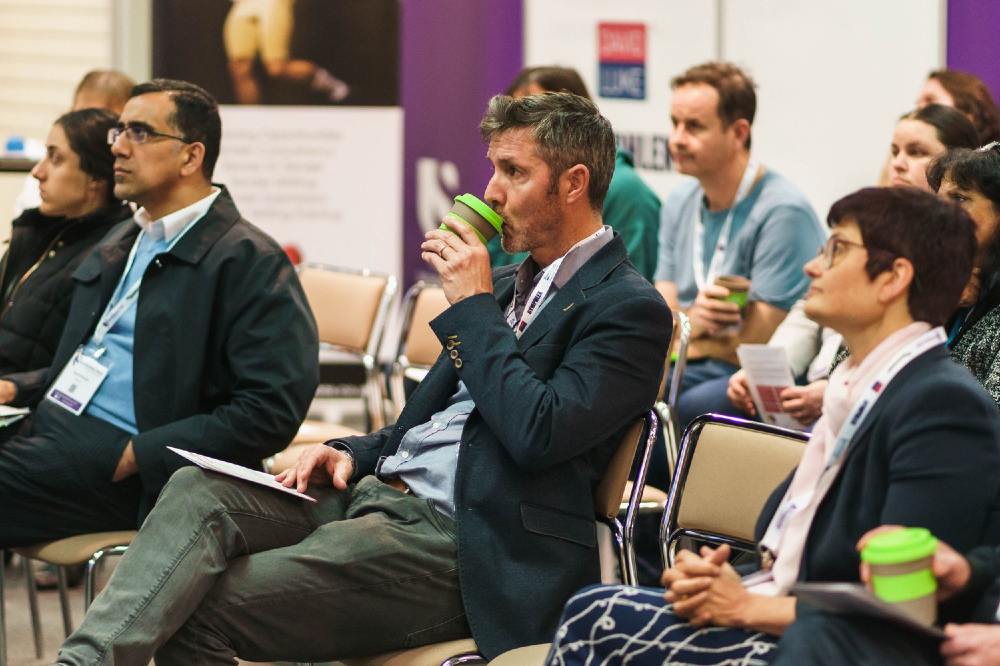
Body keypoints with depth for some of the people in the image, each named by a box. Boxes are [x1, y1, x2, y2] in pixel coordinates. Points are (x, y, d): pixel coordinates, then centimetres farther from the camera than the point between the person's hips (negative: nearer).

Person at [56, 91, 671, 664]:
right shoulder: (515, 284, 22)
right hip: (378, 489, 8)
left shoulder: (630, 308, -6)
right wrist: (352, 453, 7)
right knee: (200, 488, -19)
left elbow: (536, 433, -21)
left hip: (451, 540, -8)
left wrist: (474, 306, -11)